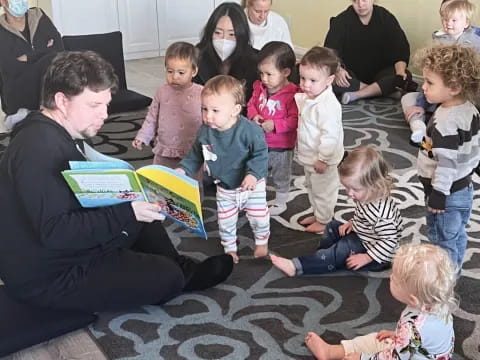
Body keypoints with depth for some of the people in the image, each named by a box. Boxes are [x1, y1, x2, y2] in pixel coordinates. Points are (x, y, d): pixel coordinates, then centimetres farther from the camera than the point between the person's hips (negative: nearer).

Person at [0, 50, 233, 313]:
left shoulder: (56, 134, 5)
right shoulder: (39, 149, -28)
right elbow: (54, 231, -33)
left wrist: (133, 203, -1)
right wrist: (127, 213, -33)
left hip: (69, 247, 10)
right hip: (48, 276, -10)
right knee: (167, 278, -10)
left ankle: (185, 271, 26)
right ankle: (181, 278, 22)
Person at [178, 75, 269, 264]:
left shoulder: (249, 130, -30)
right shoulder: (205, 132, -16)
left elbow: (260, 154, -23)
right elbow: (196, 155, 0)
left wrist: (253, 173, -37)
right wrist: (183, 169, -13)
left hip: (252, 185, -3)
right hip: (224, 188, 3)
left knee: (259, 218, 12)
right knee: (225, 222, 15)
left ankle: (262, 242, 42)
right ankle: (230, 248, 41)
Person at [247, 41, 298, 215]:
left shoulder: (292, 94, -24)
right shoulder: (259, 87, -4)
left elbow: (294, 120, -23)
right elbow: (251, 105, 7)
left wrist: (274, 125, -31)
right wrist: (254, 116, -14)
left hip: (282, 146, -5)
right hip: (259, 142, 6)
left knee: (281, 176, 16)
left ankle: (281, 202, 36)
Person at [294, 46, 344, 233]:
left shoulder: (328, 106, -32)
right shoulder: (309, 97, -2)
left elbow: (330, 135, -31)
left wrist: (322, 159, -26)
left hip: (322, 159, -10)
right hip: (309, 156, 10)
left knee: (323, 190, 11)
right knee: (312, 187, 26)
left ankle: (323, 220, 29)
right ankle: (317, 214, 45)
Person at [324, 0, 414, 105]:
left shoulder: (386, 18, -4)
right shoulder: (342, 21, -8)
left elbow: (402, 49, -10)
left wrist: (400, 71, -30)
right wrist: (337, 70, -36)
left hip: (379, 73, 1)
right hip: (352, 75, -1)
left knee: (405, 76, -28)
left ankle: (355, 95, -30)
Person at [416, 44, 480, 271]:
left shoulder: (445, 122, -30)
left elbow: (446, 163, -29)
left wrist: (438, 194, -21)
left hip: (446, 192, -9)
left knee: (442, 241, 7)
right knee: (456, 236, 24)